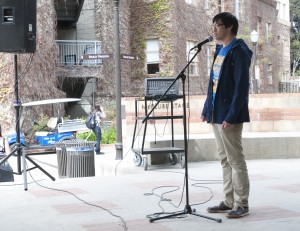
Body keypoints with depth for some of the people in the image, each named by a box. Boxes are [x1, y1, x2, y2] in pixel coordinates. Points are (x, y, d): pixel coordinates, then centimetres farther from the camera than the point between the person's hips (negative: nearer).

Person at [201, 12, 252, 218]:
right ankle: (229, 201, 20)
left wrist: (231, 116, -23)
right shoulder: (220, 50, 15)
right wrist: (207, 109, 16)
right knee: (225, 160, 12)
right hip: (216, 114, 9)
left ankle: (242, 204, 5)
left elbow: (241, 86, -18)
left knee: (236, 160, -3)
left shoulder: (239, 51, -11)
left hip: (229, 116, -9)